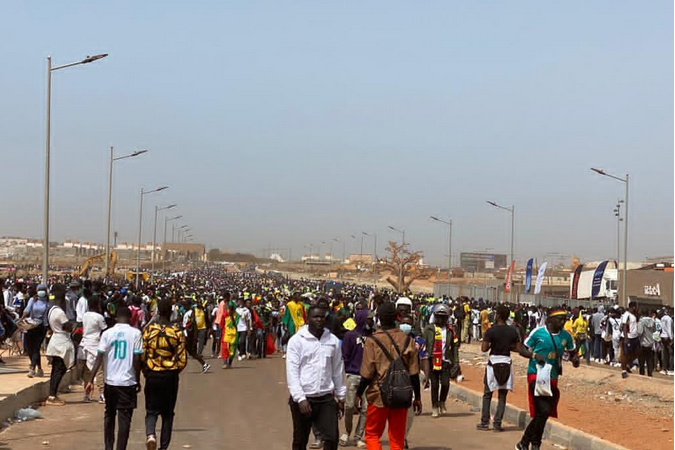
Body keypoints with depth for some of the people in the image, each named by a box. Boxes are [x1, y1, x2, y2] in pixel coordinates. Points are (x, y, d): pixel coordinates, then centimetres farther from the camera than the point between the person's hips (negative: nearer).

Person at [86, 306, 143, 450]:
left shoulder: (107, 333, -1)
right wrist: (138, 381, 4)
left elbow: (99, 358, -6)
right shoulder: (135, 333, -5)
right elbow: (137, 359, -7)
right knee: (124, 418, 3)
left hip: (110, 380, 2)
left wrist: (91, 380, -4)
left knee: (109, 415, 18)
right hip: (128, 381, -2)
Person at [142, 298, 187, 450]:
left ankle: (150, 434, -17)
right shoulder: (177, 332, -6)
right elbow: (182, 360, -5)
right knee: (168, 413, 12)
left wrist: (145, 371, 13)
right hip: (171, 377, 0)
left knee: (151, 410, 10)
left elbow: (141, 355, -5)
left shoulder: (148, 330, -6)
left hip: (152, 376, 0)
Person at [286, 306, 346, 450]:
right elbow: (292, 373, -9)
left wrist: (340, 397, 14)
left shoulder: (333, 340, 6)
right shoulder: (297, 340, -5)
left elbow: (337, 371, 13)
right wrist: (300, 399, -16)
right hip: (303, 399, -2)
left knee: (332, 438, -7)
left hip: (326, 398, 2)